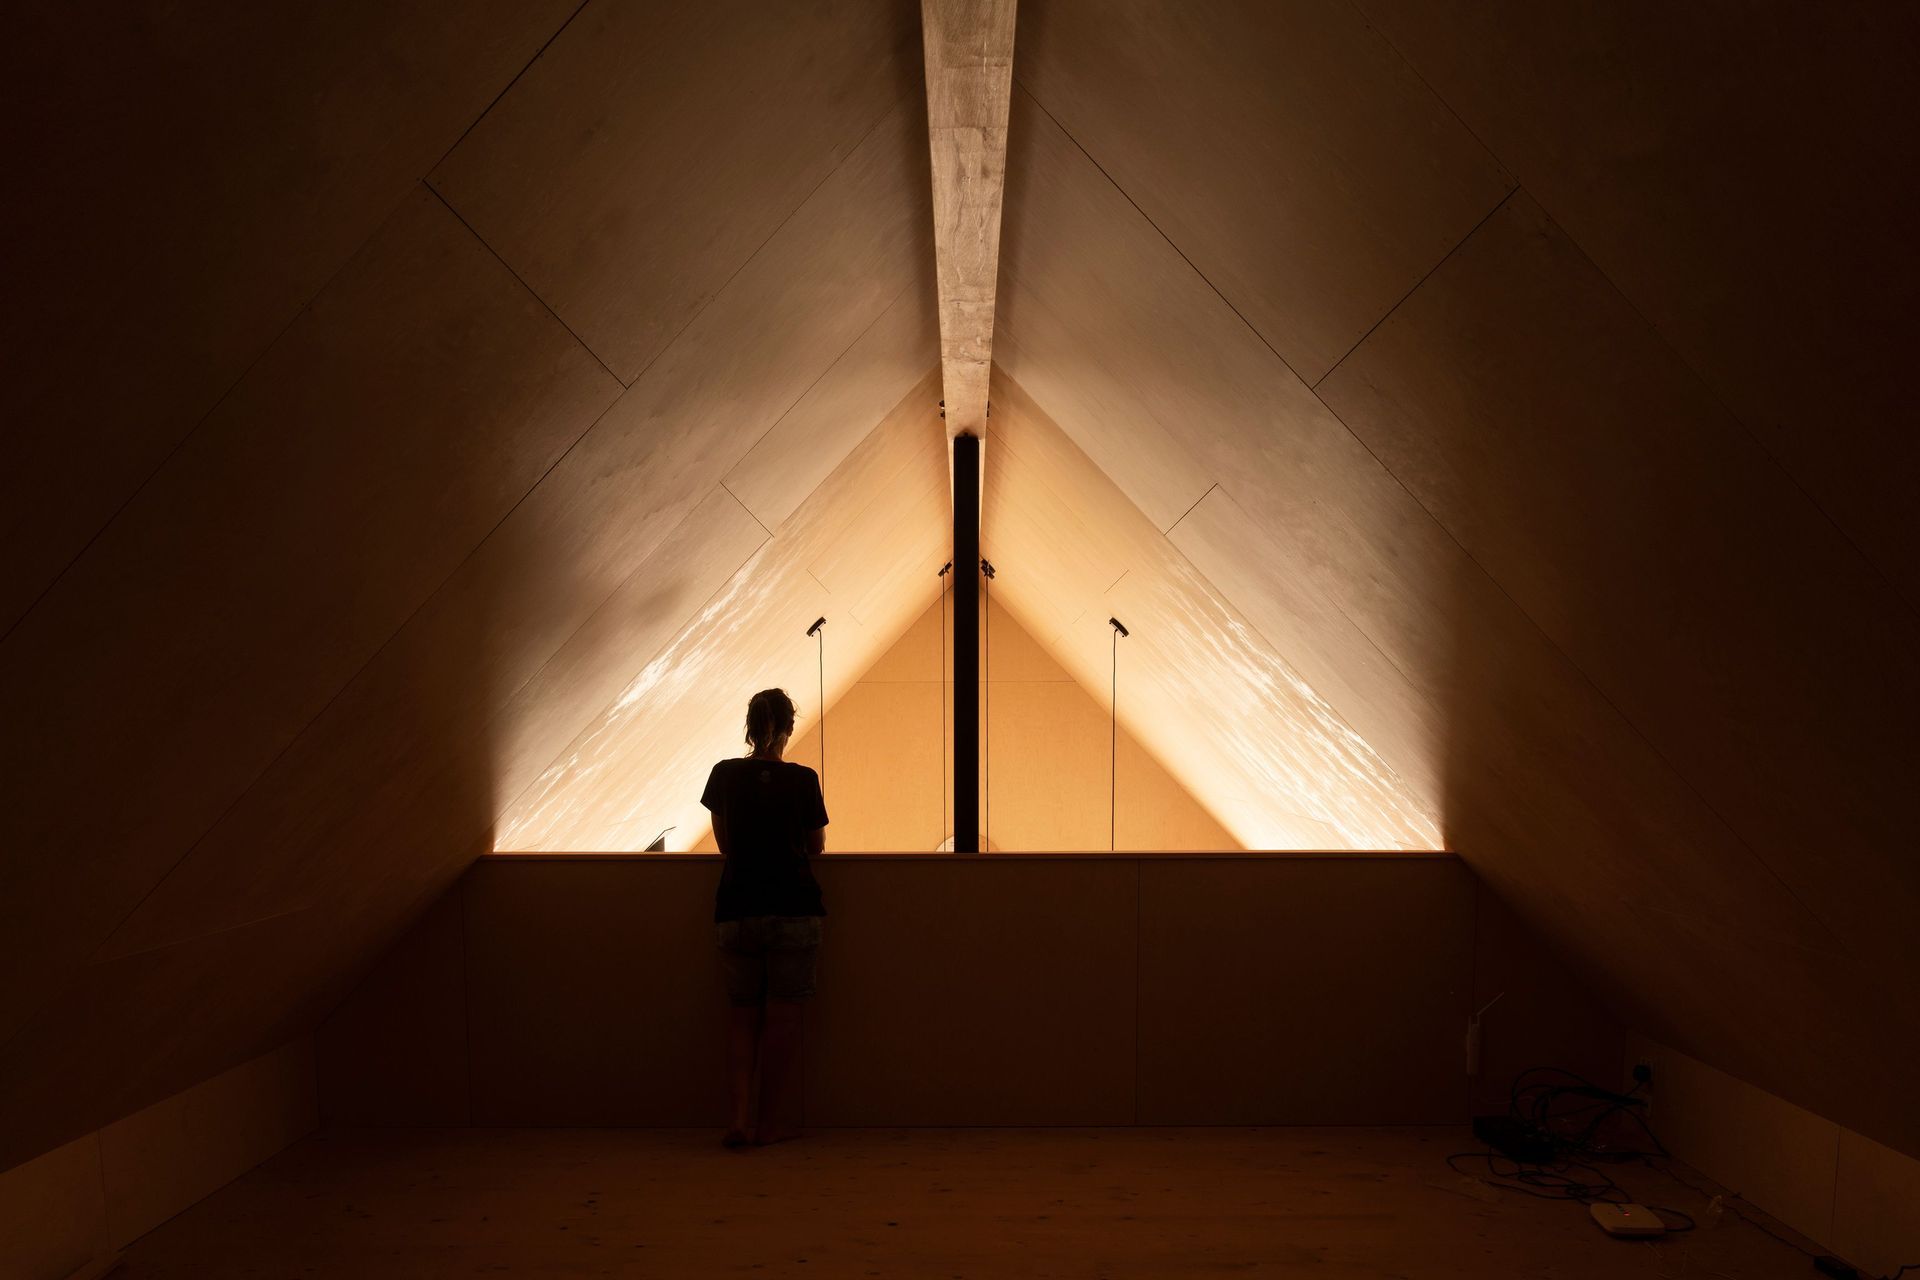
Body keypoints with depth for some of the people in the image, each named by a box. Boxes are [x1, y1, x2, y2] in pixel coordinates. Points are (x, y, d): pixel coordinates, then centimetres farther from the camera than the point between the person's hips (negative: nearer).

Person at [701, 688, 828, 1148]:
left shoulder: (724, 775, 1)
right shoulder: (803, 780, -5)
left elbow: (724, 843, 12)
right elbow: (817, 846, 5)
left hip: (736, 911, 2)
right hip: (794, 909, -2)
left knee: (742, 1015, 13)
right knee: (783, 1017, 6)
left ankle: (738, 1116, 1)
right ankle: (773, 1121, 12)